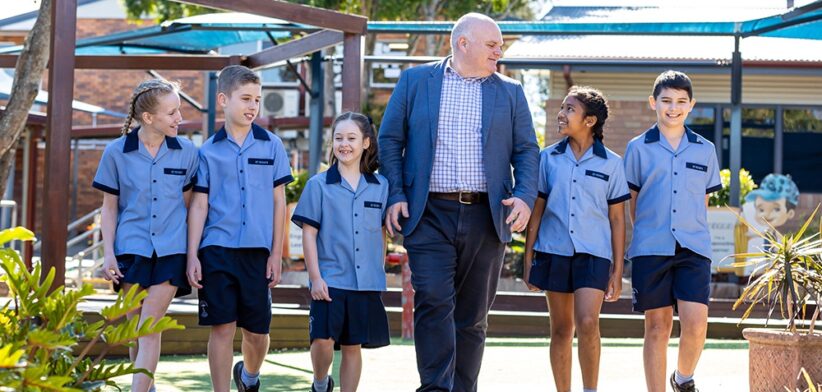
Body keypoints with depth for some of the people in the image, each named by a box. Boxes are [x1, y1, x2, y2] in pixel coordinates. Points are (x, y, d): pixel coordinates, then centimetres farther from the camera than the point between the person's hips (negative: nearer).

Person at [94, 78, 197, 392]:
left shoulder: (186, 152, 0)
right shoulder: (117, 152, -1)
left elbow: (188, 204, 8)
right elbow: (109, 207, 5)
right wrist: (108, 254, -2)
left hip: (170, 250, -1)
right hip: (131, 248, 1)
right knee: (135, 328, 8)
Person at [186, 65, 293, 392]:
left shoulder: (271, 146, 6)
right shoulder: (208, 151, 4)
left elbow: (278, 201, 7)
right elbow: (199, 205, 4)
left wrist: (276, 253, 3)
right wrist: (192, 256, -2)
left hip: (257, 251, 1)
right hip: (217, 250, -1)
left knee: (257, 330, 7)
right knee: (222, 327, -2)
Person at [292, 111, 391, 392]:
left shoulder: (381, 186, 7)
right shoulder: (319, 185, 1)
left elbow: (382, 234, 13)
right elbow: (309, 234, -1)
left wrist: (380, 273, 9)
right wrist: (315, 277, -7)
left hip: (366, 282, 2)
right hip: (329, 279, -2)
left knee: (353, 346, 6)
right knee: (323, 340, -11)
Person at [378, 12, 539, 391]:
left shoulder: (510, 92, 12)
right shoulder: (415, 81, 7)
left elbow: (527, 151, 10)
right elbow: (390, 140, 6)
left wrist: (525, 197, -7)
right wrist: (395, 196, -6)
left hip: (487, 217, 2)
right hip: (429, 215, -2)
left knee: (472, 315, 6)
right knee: (434, 302, -16)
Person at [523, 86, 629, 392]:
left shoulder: (610, 163, 2)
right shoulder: (548, 158, 6)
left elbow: (617, 219, 5)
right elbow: (536, 211, 10)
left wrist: (618, 271, 2)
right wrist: (528, 259, 6)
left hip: (593, 253, -2)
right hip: (554, 251, 2)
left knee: (587, 323, -17)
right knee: (561, 329, 6)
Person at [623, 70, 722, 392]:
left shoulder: (705, 150, 11)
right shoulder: (638, 148, 6)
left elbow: (704, 202, 17)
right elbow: (629, 201, 10)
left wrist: (694, 233, 9)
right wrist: (645, 232, 4)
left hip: (693, 248, 1)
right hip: (650, 248, -1)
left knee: (696, 323, -11)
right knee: (657, 327, 1)